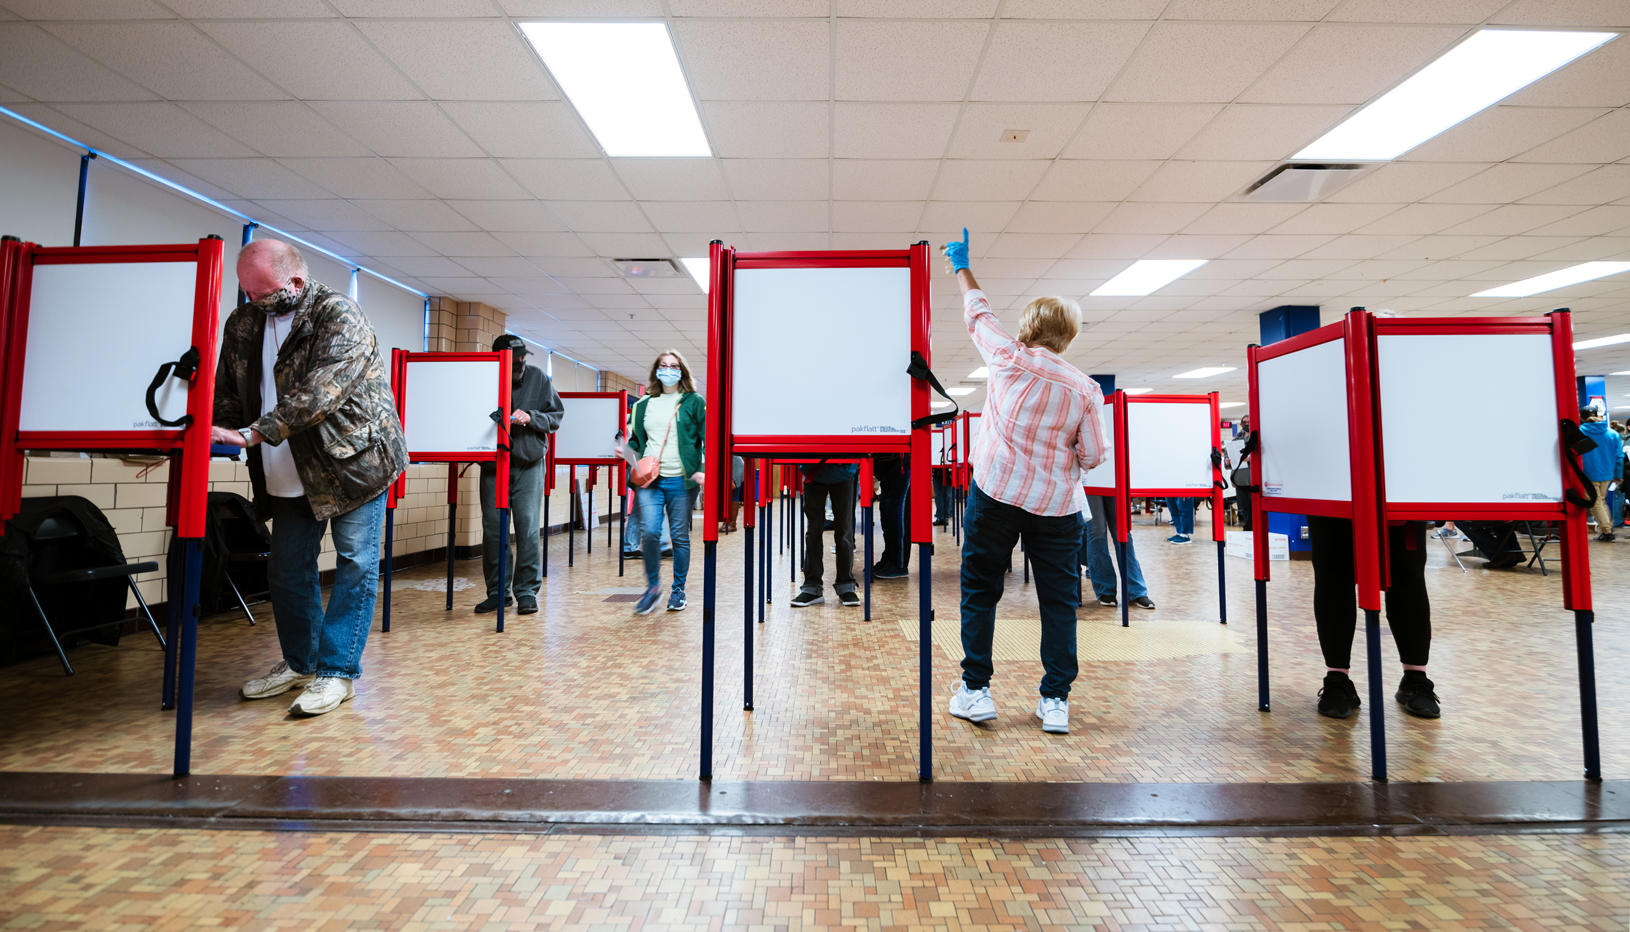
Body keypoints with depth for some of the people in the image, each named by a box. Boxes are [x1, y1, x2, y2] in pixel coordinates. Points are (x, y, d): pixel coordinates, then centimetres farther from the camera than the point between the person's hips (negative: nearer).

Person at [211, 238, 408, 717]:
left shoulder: (339, 315, -14)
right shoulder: (242, 325, 8)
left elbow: (322, 390, -27)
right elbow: (228, 394, 12)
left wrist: (252, 434, -30)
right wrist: (213, 435, -6)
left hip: (354, 458, -7)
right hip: (289, 474, 7)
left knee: (355, 564, -3)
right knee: (287, 569, 12)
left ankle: (338, 670, 7)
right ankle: (299, 663, 28)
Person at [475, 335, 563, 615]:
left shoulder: (538, 377, 0)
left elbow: (556, 415, 3)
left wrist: (531, 417, -14)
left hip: (529, 465, -1)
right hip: (492, 464, 1)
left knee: (527, 526, -3)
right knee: (492, 527, 4)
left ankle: (527, 591, 7)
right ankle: (497, 591, 17)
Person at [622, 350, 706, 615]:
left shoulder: (694, 402, 5)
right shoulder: (644, 405, 15)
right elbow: (637, 439, 22)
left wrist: (704, 470, -13)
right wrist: (626, 449, -1)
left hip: (681, 480, -2)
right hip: (650, 478, 2)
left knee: (680, 536, 3)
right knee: (649, 532, -11)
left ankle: (678, 590, 18)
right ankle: (653, 586, 9)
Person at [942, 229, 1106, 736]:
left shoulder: (1008, 358, -4)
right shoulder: (1085, 389, 0)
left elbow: (977, 312, 11)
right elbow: (1093, 455, 1)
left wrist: (962, 267, 27)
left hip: (996, 494, -1)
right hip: (1056, 505, 2)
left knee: (980, 591, 9)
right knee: (1059, 601, 10)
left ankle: (975, 691, 14)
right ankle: (1055, 701, 15)